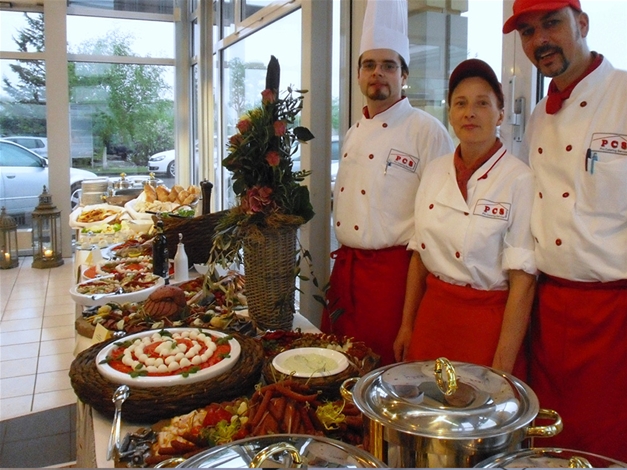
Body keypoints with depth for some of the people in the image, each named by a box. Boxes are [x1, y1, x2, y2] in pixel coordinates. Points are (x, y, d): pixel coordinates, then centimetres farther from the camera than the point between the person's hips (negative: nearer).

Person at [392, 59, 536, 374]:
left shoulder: (519, 180, -13)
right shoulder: (434, 172, 3)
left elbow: (523, 280, -14)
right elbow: (419, 254, 9)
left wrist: (502, 368, -15)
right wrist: (407, 325, 9)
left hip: (488, 321, -4)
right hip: (432, 316, 5)